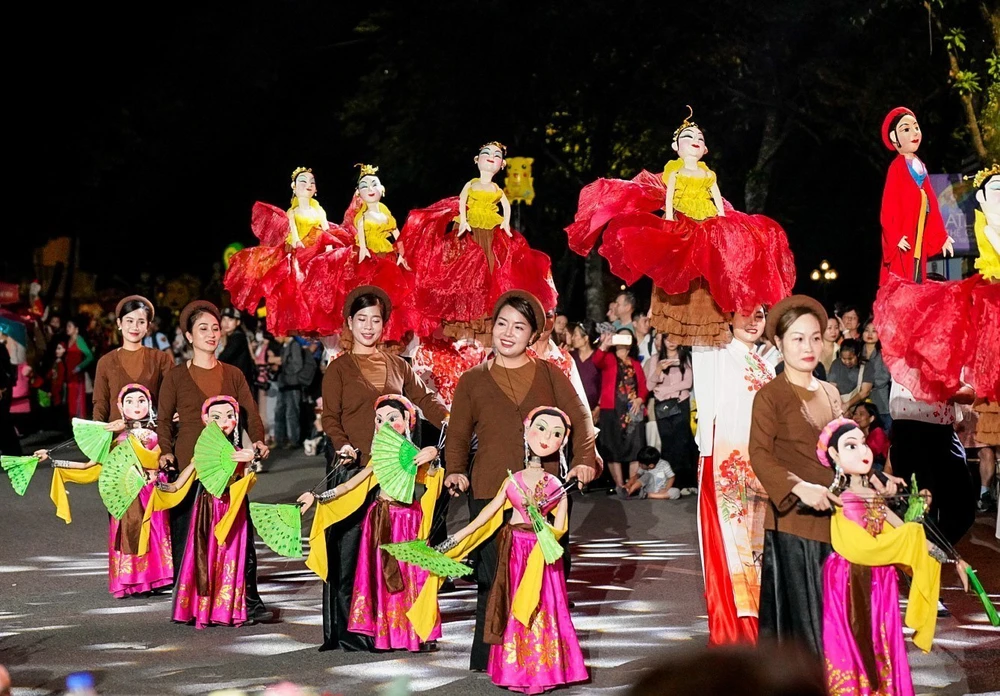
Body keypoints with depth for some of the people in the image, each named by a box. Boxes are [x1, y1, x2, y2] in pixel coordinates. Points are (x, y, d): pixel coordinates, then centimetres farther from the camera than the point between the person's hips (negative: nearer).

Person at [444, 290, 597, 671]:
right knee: (495, 579, -5)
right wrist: (455, 471, -5)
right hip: (490, 495, -1)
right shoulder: (473, 380, 12)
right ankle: (489, 663, 4)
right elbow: (458, 435, 11)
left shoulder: (548, 374, 13)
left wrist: (584, 460, -5)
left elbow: (579, 418, 9)